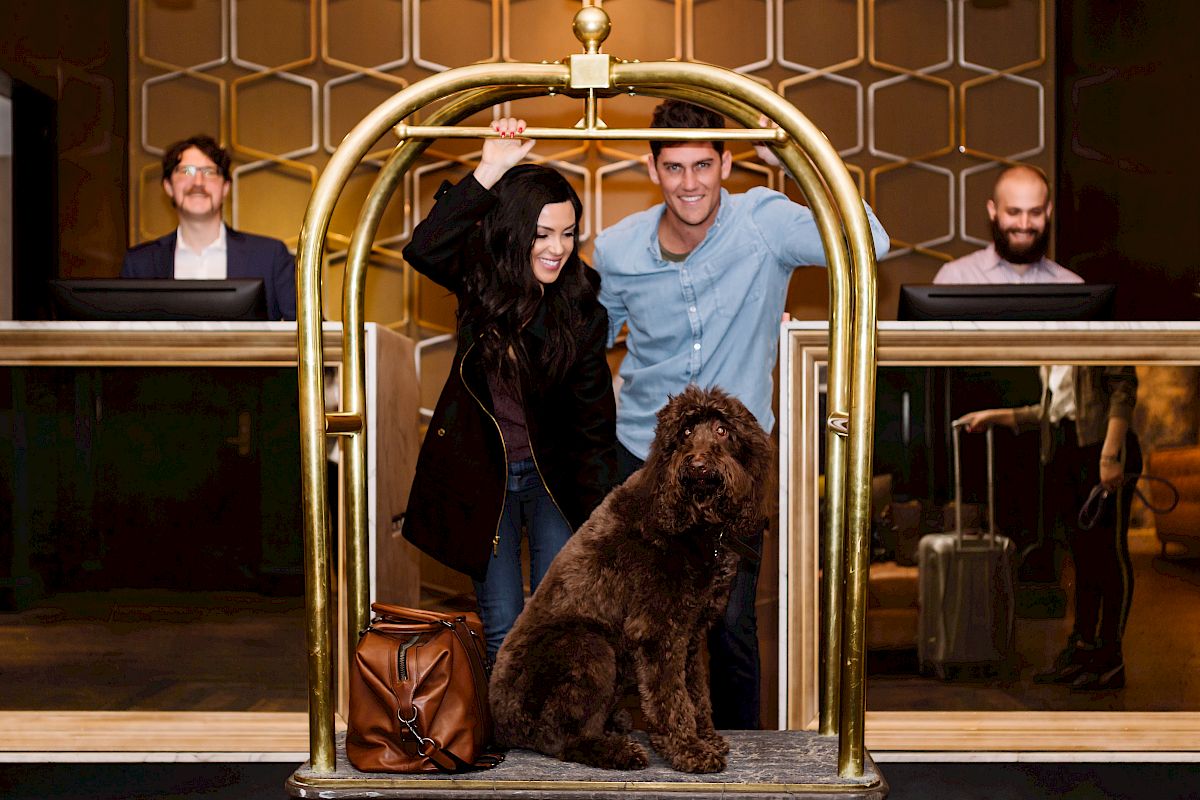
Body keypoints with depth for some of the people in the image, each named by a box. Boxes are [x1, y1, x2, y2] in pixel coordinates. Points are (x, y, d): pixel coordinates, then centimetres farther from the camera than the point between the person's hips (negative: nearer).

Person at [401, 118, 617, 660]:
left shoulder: (582, 309, -11)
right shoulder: (481, 273, -8)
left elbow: (595, 422, -8)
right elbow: (424, 248, -31)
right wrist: (488, 172, -36)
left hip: (554, 475, 0)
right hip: (481, 473, 1)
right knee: (502, 631, 2)